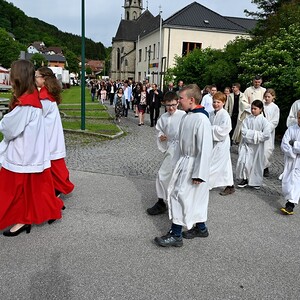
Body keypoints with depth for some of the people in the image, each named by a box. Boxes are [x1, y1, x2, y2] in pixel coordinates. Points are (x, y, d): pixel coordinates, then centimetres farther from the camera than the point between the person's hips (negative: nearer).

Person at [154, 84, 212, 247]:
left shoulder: (201, 119, -22)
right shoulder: (186, 116, 6)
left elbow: (205, 149, -23)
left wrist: (199, 174, -21)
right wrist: (178, 161, 18)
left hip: (193, 164, -9)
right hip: (184, 161, 9)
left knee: (180, 195, -4)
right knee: (193, 197, 18)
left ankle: (175, 235, 10)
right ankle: (200, 228, 36)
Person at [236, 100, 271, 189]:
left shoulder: (263, 121, -8)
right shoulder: (247, 119, -1)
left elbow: (266, 135, -15)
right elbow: (244, 131, -9)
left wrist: (251, 134, -14)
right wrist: (256, 134, -16)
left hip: (258, 146, -1)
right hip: (247, 144, 1)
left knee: (257, 163, 9)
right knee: (243, 161, -8)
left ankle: (256, 181, 26)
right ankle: (244, 179, 12)